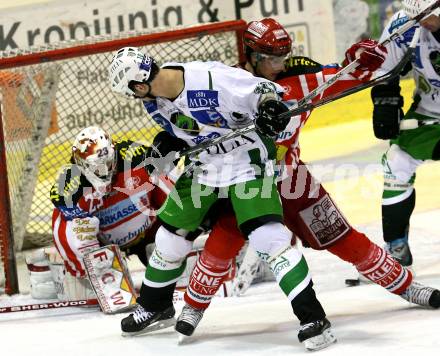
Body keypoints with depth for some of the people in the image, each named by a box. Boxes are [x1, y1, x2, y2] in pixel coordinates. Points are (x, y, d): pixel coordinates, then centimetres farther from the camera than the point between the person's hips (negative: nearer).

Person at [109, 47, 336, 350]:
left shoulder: (211, 78, -30)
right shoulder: (155, 99, -6)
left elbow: (263, 90, -24)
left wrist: (269, 107, -42)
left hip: (247, 159, -7)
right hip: (205, 163, 8)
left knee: (268, 237, -21)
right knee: (171, 234, 14)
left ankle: (312, 316, -18)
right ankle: (155, 306, 38)